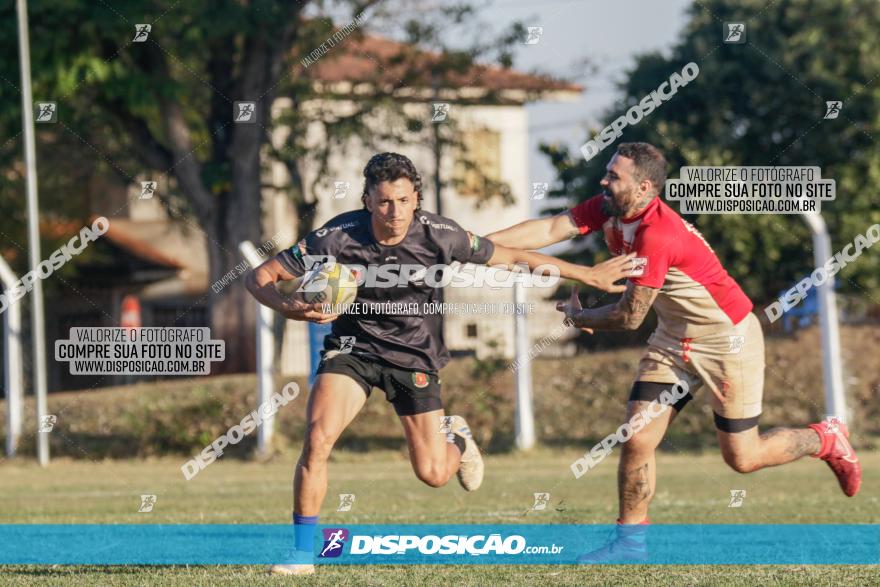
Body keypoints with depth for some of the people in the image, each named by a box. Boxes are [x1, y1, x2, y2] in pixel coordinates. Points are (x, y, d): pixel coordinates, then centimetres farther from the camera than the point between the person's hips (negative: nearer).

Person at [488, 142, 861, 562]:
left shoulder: (657, 235, -32)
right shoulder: (608, 209, -7)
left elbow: (630, 317, -24)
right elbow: (549, 230, -12)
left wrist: (579, 316, -5)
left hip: (727, 339, -7)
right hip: (673, 341, 7)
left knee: (741, 458, 3)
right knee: (636, 442, -3)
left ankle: (826, 438, 28)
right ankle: (630, 540, 10)